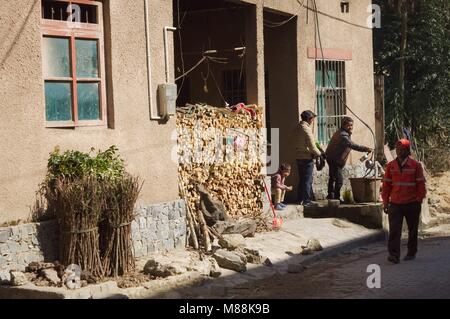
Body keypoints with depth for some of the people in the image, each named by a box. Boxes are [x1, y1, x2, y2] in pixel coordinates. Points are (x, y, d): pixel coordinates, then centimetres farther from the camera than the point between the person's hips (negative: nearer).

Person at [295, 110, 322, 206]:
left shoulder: (299, 128, 10)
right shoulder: (307, 129, -16)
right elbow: (312, 147, -18)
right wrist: (319, 153, -1)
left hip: (299, 157, 8)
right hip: (307, 158, -8)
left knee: (302, 179, 15)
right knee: (307, 180, -1)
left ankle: (300, 199, 18)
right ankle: (306, 200, 1)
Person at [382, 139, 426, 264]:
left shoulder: (416, 165, -3)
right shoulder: (390, 166, 4)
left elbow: (421, 184, 0)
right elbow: (386, 185, 7)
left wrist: (419, 201, -3)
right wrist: (385, 202, 5)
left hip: (412, 204, -1)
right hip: (395, 204, 1)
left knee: (412, 230, 11)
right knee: (394, 230, -9)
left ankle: (411, 253, 25)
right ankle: (394, 255, -12)